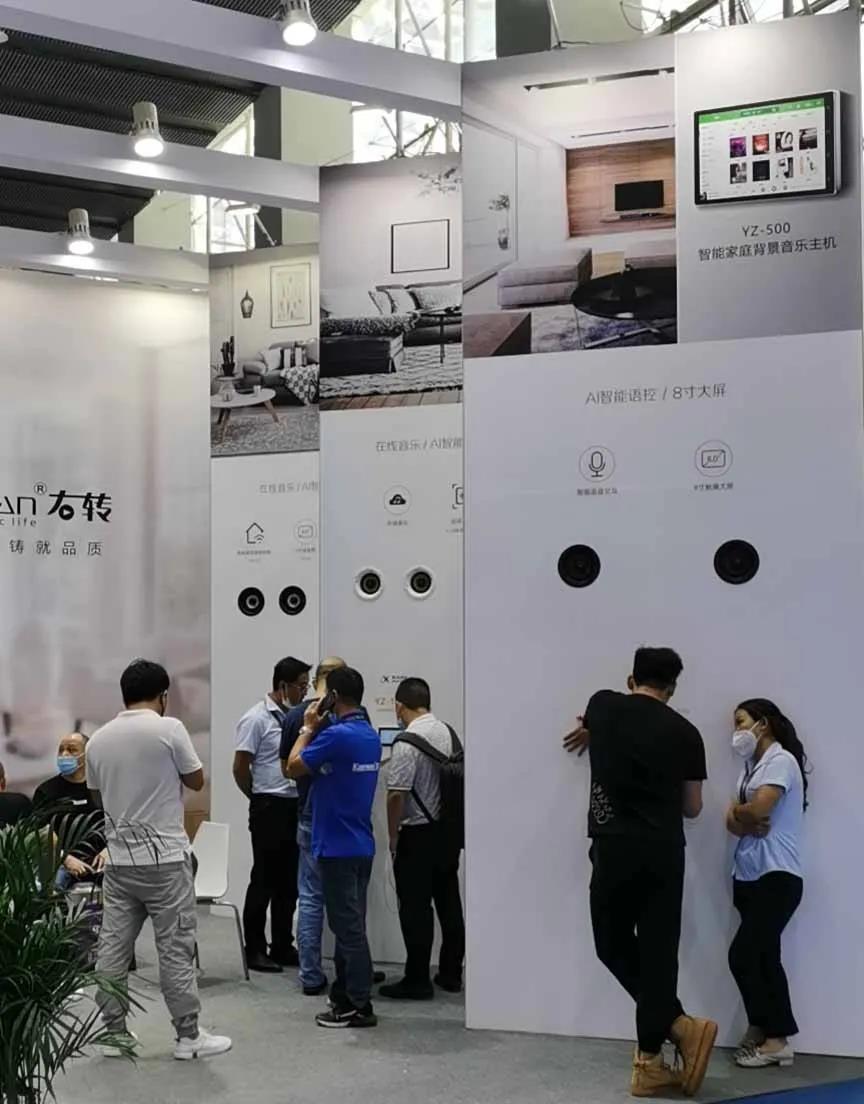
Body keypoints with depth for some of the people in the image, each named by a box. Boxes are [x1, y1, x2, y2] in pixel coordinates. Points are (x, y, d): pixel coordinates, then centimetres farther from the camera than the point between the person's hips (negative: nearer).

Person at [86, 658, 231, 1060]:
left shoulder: (98, 739, 5)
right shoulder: (169, 729, -11)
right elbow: (196, 781, -1)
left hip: (118, 859, 5)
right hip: (164, 859, -5)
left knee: (112, 948, 10)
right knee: (176, 950, 1)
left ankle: (114, 1033, 16)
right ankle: (188, 1036, 7)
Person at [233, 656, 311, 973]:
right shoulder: (257, 718, -9)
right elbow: (240, 768, -8)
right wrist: (261, 799, 2)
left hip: (295, 807, 7)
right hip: (269, 808, -7)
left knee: (289, 882, 11)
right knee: (264, 880, 0)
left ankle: (282, 946, 20)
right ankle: (255, 950, 8)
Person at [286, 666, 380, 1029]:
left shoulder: (337, 735, -19)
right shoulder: (371, 736, 9)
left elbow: (294, 767, -11)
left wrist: (308, 728, 1)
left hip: (337, 846, -9)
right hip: (361, 844, 9)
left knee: (348, 925, -3)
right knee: (350, 923, 15)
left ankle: (358, 1006, 1)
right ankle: (346, 994, 23)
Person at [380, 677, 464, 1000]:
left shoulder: (407, 741, -18)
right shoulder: (448, 732, 5)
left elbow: (396, 794, -20)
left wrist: (393, 837, -10)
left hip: (418, 835, -7)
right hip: (450, 830, 7)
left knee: (415, 908, 0)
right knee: (449, 903, 13)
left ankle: (417, 981, 4)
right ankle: (451, 974, 21)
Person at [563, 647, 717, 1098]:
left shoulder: (602, 706, 4)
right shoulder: (685, 732, 5)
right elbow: (692, 807, 14)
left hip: (615, 848, -1)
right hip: (664, 853, 1)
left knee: (614, 945, 14)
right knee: (658, 951, 8)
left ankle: (680, 1025, -1)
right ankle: (649, 1064, 7)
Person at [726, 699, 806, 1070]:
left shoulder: (781, 760, -9)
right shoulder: (751, 766, 18)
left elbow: (756, 810, -21)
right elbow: (732, 822, 10)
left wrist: (738, 813, 0)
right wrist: (745, 821, -11)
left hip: (777, 877, -9)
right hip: (750, 877, 9)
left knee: (742, 955, -11)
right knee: (763, 958, 9)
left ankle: (771, 1037, -1)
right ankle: (772, 1037, 14)